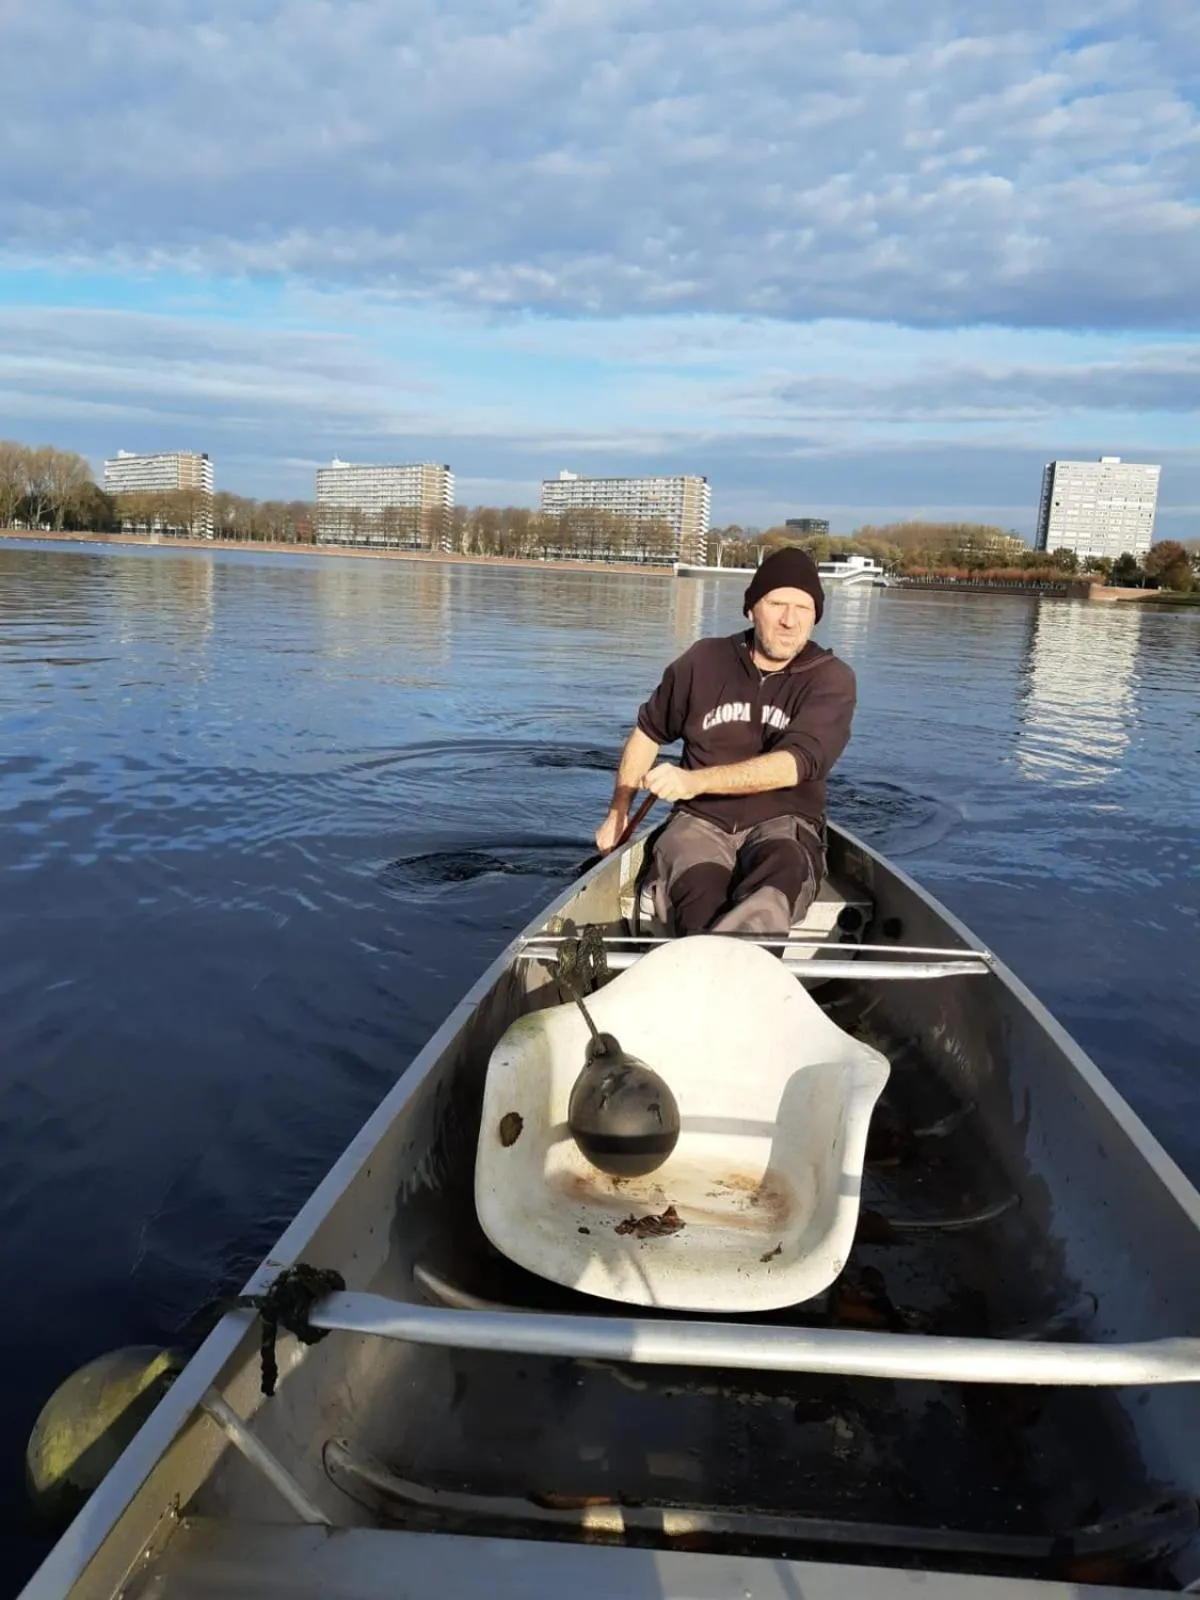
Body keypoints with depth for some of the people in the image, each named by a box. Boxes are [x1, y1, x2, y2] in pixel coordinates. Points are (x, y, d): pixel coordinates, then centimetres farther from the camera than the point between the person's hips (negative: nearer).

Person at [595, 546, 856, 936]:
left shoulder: (831, 679, -2)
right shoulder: (705, 661, 5)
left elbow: (792, 765, -18)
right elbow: (649, 731, 22)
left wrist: (695, 781, -30)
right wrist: (618, 813, 19)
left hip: (783, 825, -2)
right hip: (700, 821, 2)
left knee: (779, 874, -39)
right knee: (699, 894, -34)